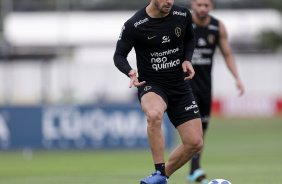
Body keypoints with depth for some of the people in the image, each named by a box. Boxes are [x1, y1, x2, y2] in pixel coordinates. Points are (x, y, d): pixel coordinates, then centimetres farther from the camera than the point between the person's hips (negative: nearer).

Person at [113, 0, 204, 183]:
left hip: (180, 86, 4)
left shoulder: (183, 15, -3)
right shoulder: (134, 25, -14)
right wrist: (130, 72, -25)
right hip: (151, 85, -4)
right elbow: (119, 55, -4)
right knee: (154, 114, -40)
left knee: (195, 143, -5)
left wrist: (187, 60, -1)